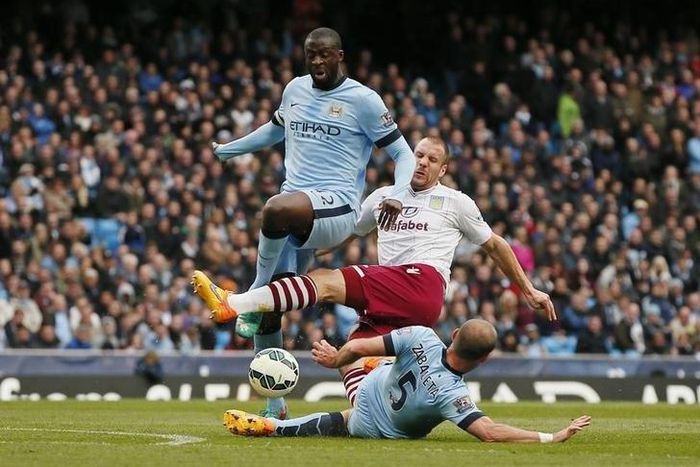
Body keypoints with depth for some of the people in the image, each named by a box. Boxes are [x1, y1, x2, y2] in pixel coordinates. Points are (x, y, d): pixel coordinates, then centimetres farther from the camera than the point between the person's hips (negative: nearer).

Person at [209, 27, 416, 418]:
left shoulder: (362, 100, -1)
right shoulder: (296, 89, 16)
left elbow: (404, 154, 1)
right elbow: (276, 131, 37)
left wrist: (397, 195, -18)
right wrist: (226, 150, 47)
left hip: (338, 206, -6)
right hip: (296, 215, 6)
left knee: (278, 209, -40)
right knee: (270, 309, -2)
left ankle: (255, 295, -19)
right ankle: (275, 405, 9)